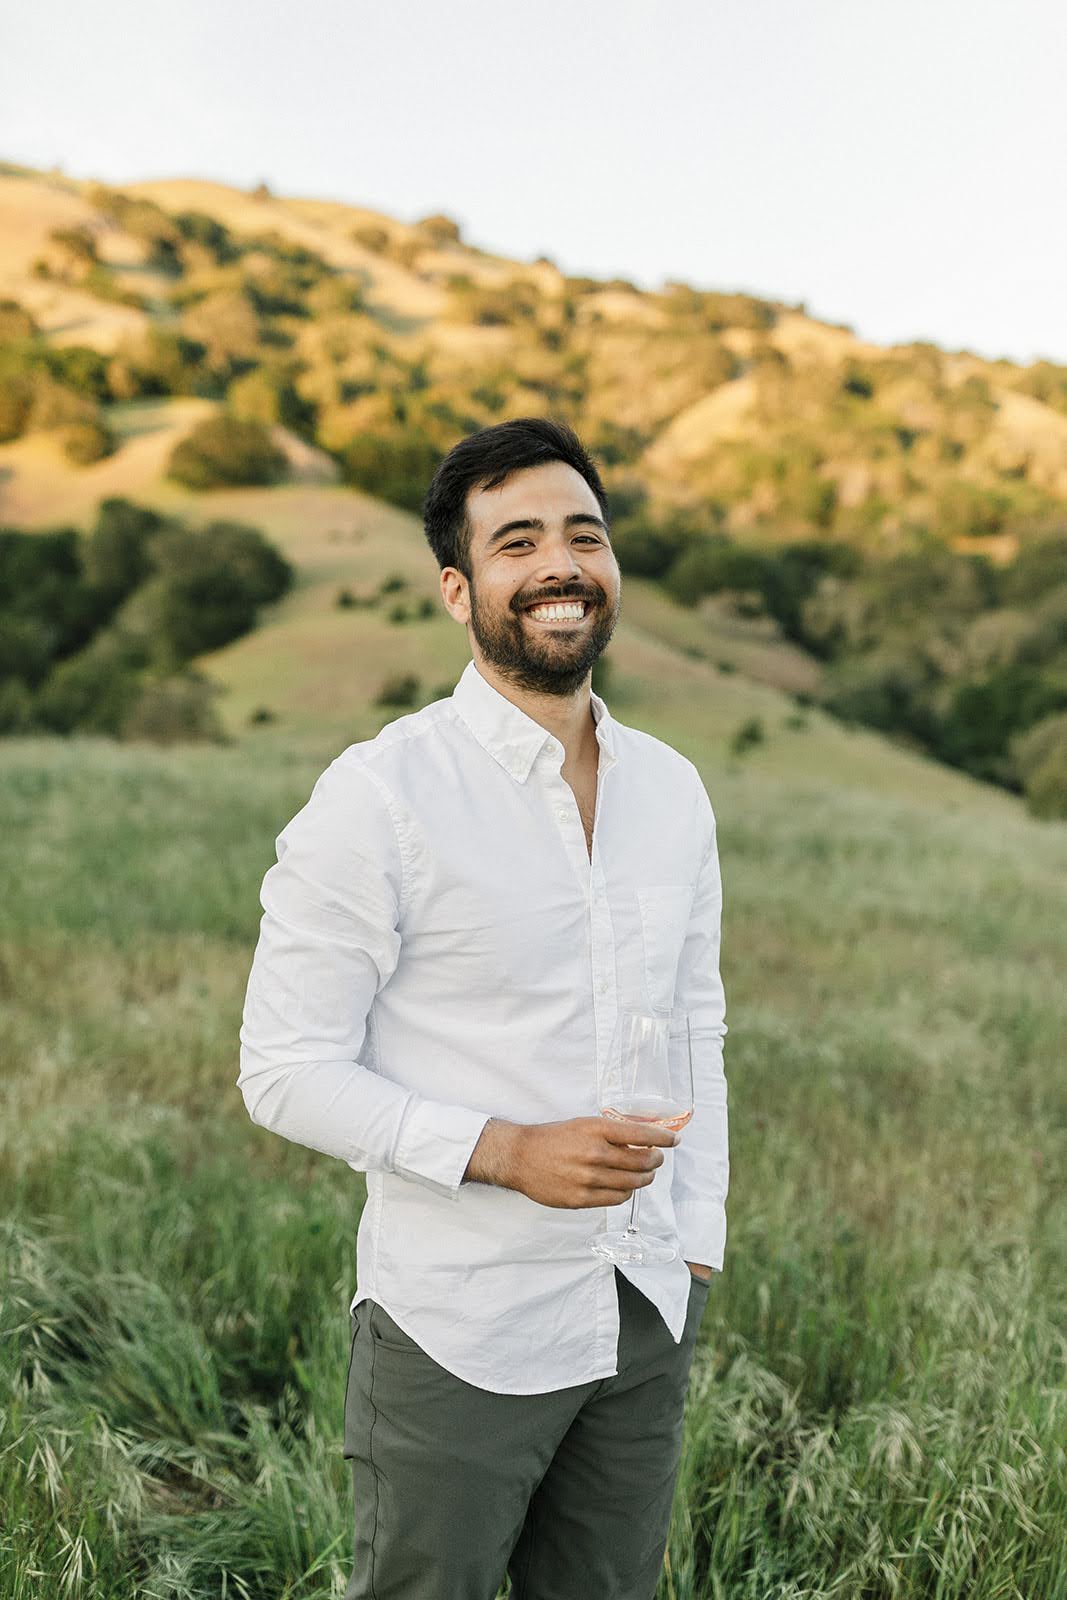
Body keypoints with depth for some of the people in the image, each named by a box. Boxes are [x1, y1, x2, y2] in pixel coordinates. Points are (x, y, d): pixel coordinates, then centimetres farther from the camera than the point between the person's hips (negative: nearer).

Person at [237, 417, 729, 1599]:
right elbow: (287, 1073, -13)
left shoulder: (672, 791, 3)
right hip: (457, 1335, -5)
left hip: (645, 1323, 5)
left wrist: (696, 1247, 8)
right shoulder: (380, 795, -14)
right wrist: (508, 1152, -21)